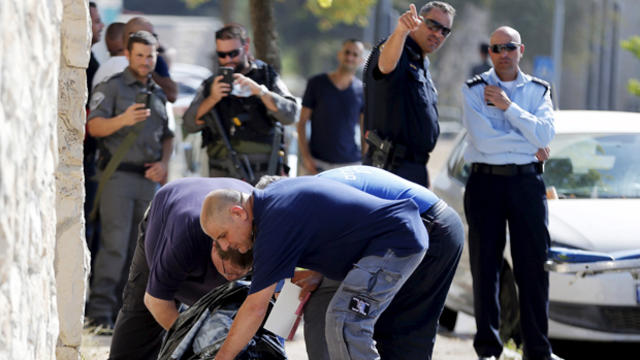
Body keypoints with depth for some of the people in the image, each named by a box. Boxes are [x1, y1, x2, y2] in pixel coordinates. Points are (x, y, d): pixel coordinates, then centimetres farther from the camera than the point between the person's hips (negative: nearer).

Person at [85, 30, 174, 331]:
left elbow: (167, 136, 25)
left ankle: (125, 306, 7)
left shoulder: (158, 94, 19)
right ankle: (100, 308, -15)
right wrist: (123, 120, -28)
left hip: (149, 179, 6)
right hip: (119, 174, -6)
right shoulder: (111, 87, 1)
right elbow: (94, 126, -10)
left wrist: (164, 163, 6)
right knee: (115, 243, -14)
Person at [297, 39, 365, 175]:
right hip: (317, 163, -1)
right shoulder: (317, 83, 4)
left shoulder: (362, 90, 7)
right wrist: (306, 157, -5)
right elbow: (302, 123, 5)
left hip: (349, 163, 1)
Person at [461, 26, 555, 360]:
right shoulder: (474, 89, 2)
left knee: (533, 266, -1)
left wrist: (508, 107, -10)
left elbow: (544, 135, -7)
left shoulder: (538, 91, 9)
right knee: (485, 266, 1)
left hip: (527, 182, 1)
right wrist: (530, 147, -7)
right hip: (485, 182, -1)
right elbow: (482, 139, -11)